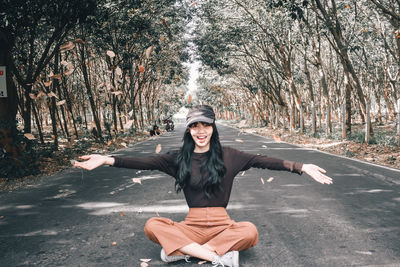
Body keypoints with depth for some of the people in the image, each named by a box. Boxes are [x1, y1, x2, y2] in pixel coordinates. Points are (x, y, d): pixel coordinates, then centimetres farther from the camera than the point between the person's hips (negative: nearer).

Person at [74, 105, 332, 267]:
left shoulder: (228, 156, 1)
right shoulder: (179, 158, 4)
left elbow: (262, 160, -5)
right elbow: (146, 162, -5)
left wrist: (302, 167, -14)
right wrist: (107, 160, -17)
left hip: (222, 225, 0)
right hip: (192, 226, 1)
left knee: (250, 231, -32)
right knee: (153, 225, -24)